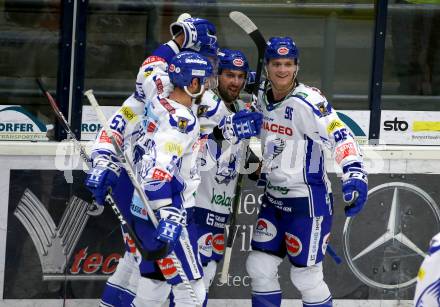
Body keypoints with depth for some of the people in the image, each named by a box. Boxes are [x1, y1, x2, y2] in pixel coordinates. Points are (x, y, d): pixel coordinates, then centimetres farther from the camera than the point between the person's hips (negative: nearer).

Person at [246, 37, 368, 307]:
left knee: (306, 276, -1)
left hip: (308, 200, -7)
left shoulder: (307, 102, -22)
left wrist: (355, 175, -41)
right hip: (274, 197, 7)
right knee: (260, 267, 9)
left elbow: (341, 137, -29)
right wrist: (263, 166, 25)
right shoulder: (262, 95, 2)